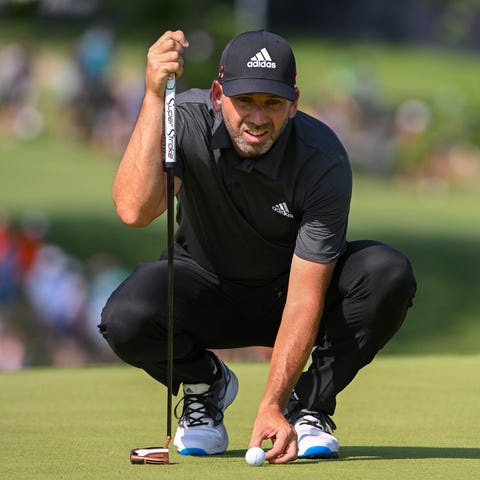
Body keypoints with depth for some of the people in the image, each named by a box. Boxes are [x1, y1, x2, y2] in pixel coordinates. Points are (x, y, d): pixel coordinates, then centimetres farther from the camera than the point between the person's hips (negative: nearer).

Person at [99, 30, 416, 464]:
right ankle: (206, 384, 3)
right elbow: (134, 210, -40)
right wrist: (155, 96, -44)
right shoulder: (189, 120, -22)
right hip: (207, 284, 0)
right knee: (125, 319, -33)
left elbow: (305, 297, -29)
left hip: (285, 291, 0)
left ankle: (309, 404, -7)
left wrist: (273, 406, -38)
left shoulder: (324, 161, -27)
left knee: (389, 274, -30)